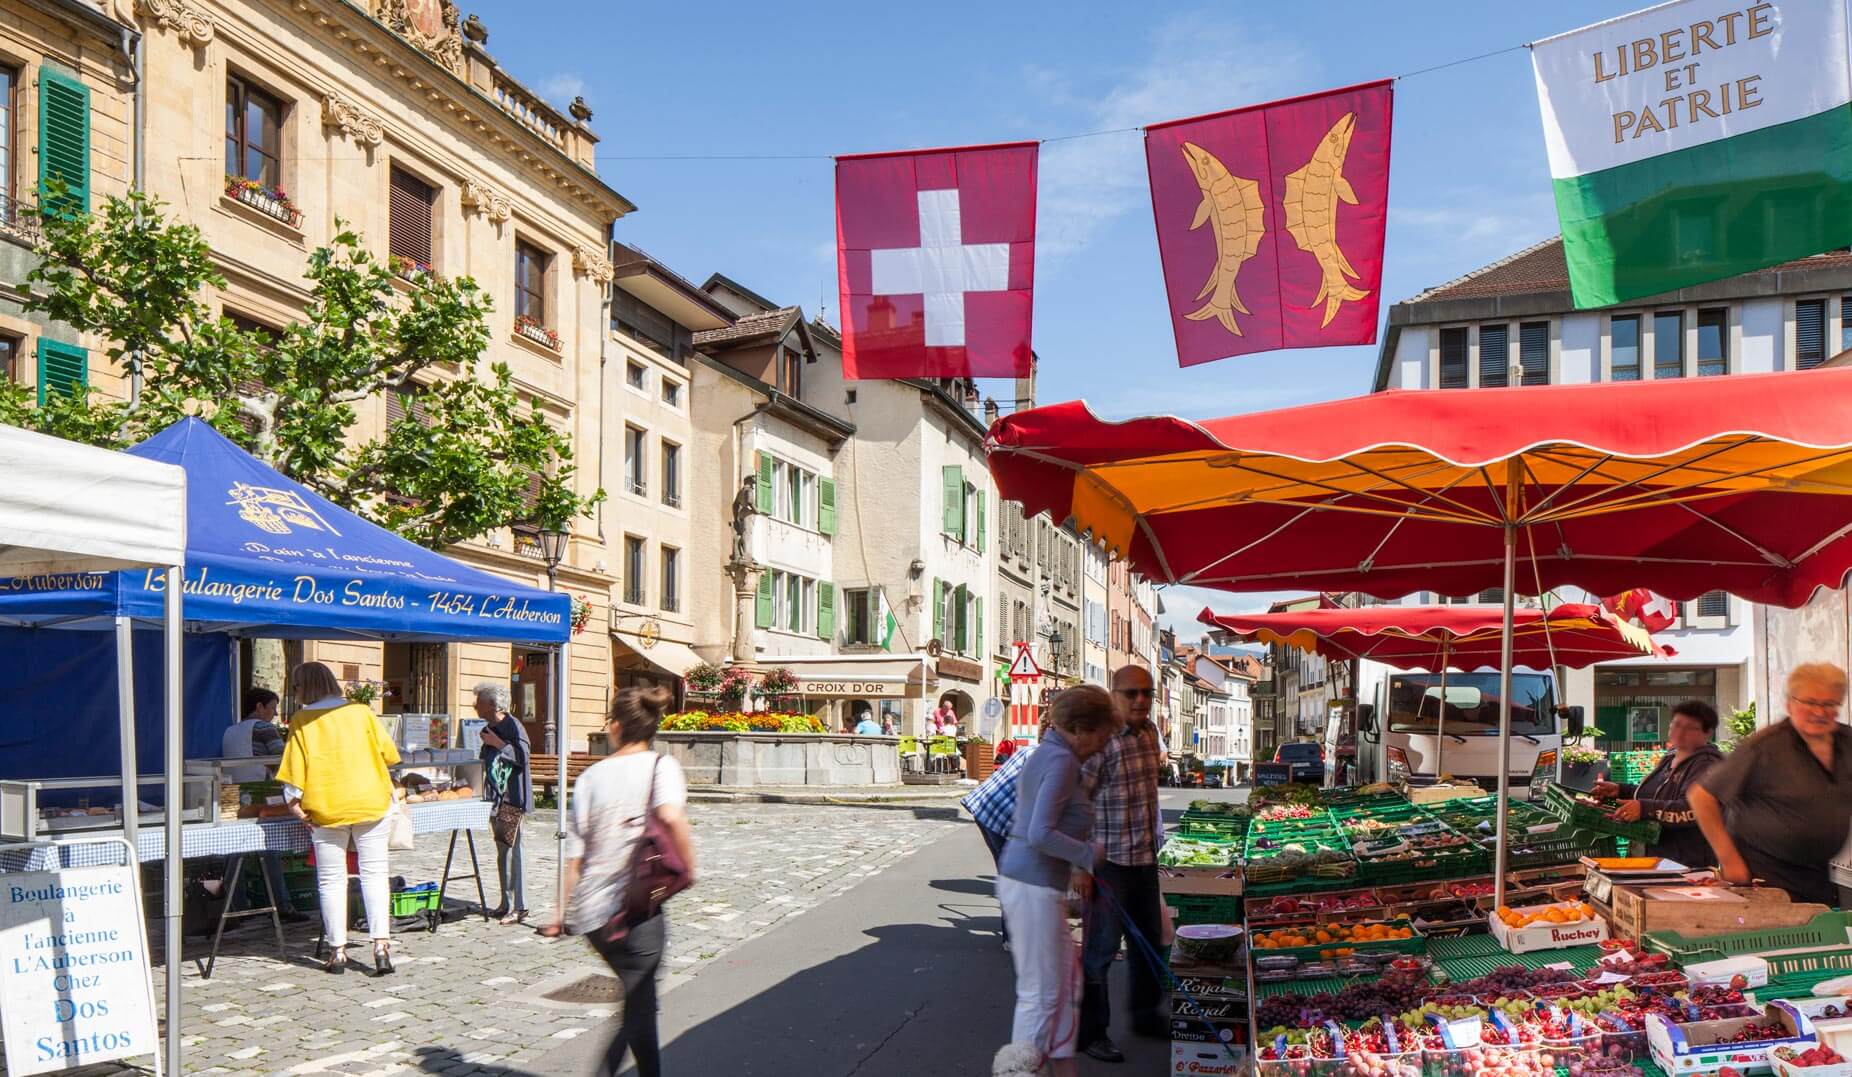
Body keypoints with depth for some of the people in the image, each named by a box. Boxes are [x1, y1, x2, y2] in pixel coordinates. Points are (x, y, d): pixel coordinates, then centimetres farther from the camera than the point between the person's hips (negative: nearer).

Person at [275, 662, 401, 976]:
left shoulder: (302, 721, -1)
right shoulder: (361, 712, 4)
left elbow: (295, 765, -7)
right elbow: (387, 752, 7)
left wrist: (293, 800, 0)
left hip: (326, 808, -1)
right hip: (370, 803, 1)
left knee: (331, 879, 8)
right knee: (374, 874, 3)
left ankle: (337, 950, 10)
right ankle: (381, 944, -7)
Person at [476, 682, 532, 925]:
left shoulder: (513, 725, -11)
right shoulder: (488, 728, 15)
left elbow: (524, 754, -21)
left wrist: (497, 743, -16)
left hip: (511, 797, -9)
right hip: (496, 796, 9)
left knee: (510, 849, -10)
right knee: (502, 850, 12)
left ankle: (519, 907, -6)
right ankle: (507, 903, 20)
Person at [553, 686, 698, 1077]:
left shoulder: (591, 775, 6)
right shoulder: (661, 766, -6)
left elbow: (575, 852, 4)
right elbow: (670, 816, -27)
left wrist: (564, 913, 11)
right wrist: (688, 867, -13)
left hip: (592, 912, 5)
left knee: (639, 999, 22)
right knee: (638, 1011, 6)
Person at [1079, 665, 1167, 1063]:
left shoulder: (1149, 732, 6)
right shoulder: (1100, 740, -19)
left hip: (1145, 858, 8)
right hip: (1109, 861, -8)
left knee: (1149, 939, 20)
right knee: (1101, 947, 1)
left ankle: (1146, 1015, 37)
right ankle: (1091, 1031, 14)